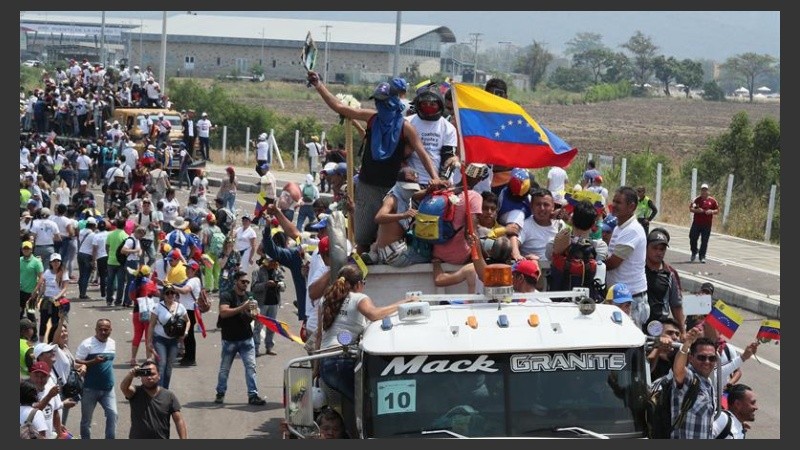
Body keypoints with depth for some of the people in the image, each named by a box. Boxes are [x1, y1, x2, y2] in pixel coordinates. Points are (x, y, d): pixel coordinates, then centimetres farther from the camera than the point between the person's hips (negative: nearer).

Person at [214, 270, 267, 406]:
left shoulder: (249, 297, 12)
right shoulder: (227, 296, -7)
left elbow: (254, 315, 16)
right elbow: (223, 312, -23)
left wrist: (255, 315, -8)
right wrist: (242, 308, -29)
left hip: (246, 339, 4)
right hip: (229, 339, -4)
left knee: (251, 366, -7)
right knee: (224, 368, 8)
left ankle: (253, 395, -8)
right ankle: (220, 393, 24)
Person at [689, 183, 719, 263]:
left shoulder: (712, 200, 4)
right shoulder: (697, 199, 3)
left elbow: (717, 211, 9)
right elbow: (690, 209, 5)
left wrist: (712, 211, -12)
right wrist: (696, 210, -15)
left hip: (707, 224, -1)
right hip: (696, 223, 1)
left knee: (704, 241, -1)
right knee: (693, 238, 1)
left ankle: (702, 257, 7)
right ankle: (694, 252, 26)